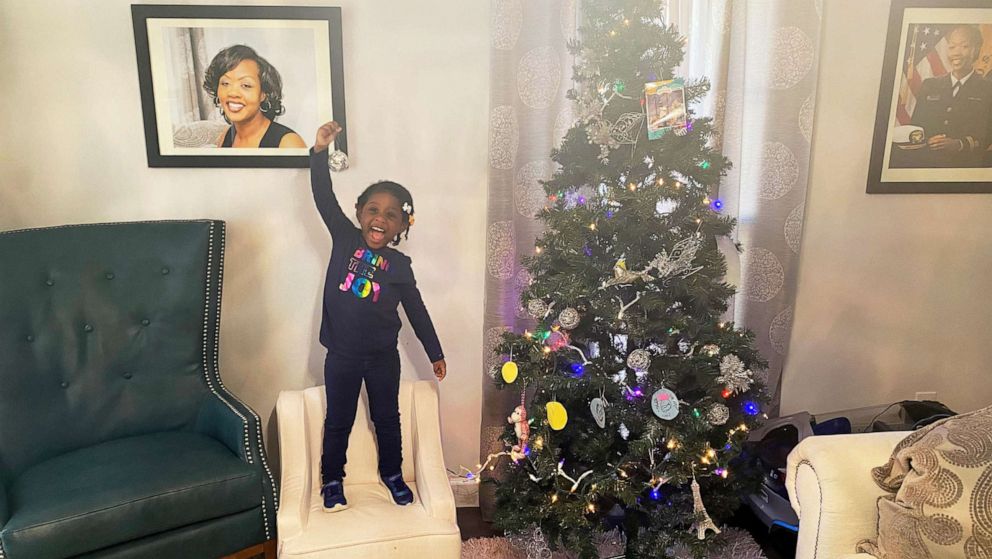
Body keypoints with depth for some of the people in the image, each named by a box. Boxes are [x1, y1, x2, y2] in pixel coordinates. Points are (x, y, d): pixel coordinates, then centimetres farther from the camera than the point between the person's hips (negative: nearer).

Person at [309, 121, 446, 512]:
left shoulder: (399, 265, -5)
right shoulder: (345, 238, -6)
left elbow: (416, 311, 3)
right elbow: (323, 197, -16)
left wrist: (435, 353, 6)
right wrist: (320, 152, -28)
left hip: (383, 356, 1)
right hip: (342, 354, -1)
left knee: (387, 418, 17)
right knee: (338, 421, 13)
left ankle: (392, 473, 39)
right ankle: (332, 480, 34)